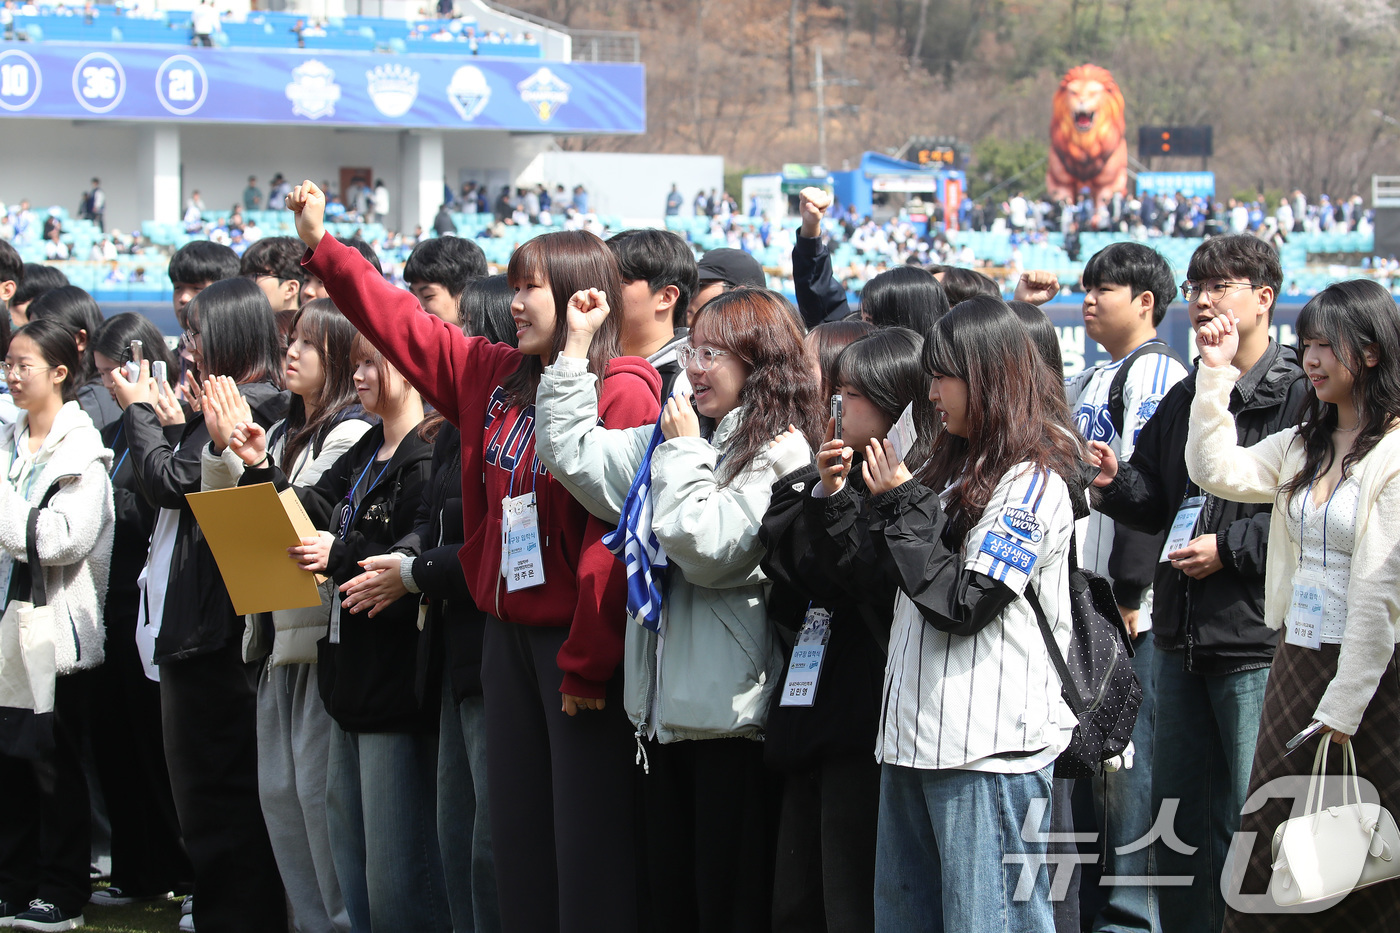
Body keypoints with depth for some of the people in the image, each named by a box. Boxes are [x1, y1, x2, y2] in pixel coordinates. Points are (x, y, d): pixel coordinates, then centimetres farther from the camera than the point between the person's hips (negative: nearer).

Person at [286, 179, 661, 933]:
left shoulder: (622, 394, -14)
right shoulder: (498, 379, 10)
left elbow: (617, 538, -18)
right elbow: (405, 328, 20)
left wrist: (586, 666, -18)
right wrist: (322, 248, 17)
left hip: (581, 641, -8)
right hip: (510, 635, 8)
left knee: (589, 844, -5)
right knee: (518, 838, 12)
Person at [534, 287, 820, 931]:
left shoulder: (778, 450, -10)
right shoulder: (674, 436, 14)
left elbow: (706, 549, -20)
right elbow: (572, 454, 12)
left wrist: (686, 454, -8)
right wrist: (577, 345, 10)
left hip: (730, 710, -8)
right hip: (667, 708, 8)